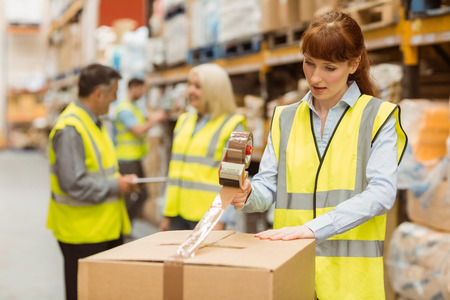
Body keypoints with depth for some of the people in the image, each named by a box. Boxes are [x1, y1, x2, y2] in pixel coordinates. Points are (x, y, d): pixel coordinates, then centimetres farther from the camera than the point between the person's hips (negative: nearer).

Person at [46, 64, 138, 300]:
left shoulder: (93, 122, 13)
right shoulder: (70, 129, -20)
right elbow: (74, 184, -26)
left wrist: (119, 180, 7)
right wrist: (116, 187, -16)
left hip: (106, 227, 10)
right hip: (83, 233, -10)